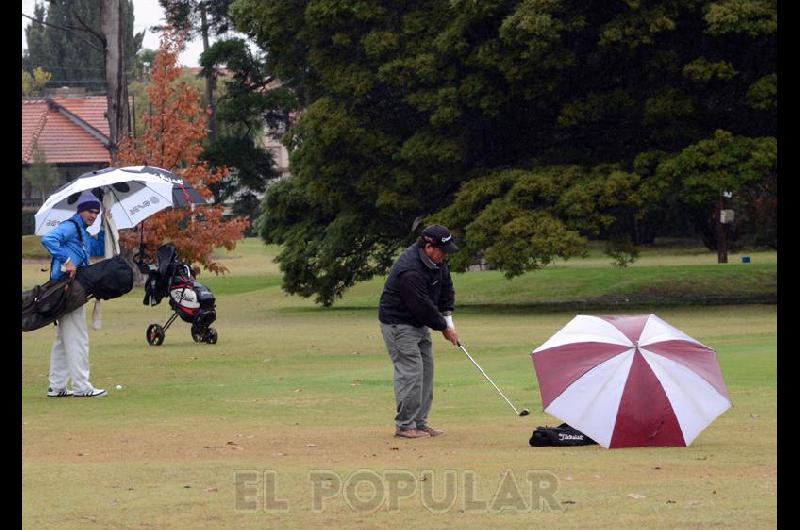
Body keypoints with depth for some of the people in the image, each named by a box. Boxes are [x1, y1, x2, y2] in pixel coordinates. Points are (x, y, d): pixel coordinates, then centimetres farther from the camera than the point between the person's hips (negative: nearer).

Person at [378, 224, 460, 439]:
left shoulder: (436, 260, -1)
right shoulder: (410, 270, -30)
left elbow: (446, 287, 11)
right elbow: (423, 306, -26)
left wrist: (448, 319, 1)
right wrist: (444, 328, -13)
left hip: (419, 322, 10)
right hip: (398, 323, -10)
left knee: (426, 370, 9)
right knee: (410, 372, -12)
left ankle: (420, 422, 15)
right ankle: (404, 426, -7)